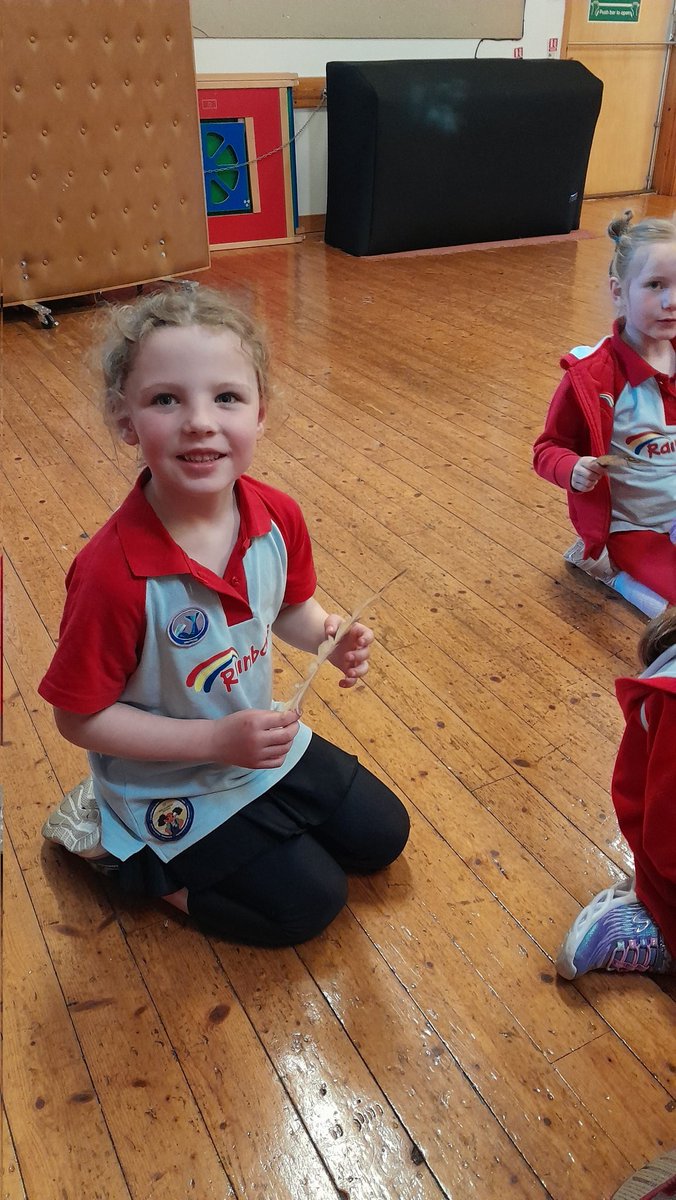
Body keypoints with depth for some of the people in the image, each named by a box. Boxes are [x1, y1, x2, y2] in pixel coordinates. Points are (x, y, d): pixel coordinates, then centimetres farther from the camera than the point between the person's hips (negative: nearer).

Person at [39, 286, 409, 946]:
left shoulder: (277, 517, -15)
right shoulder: (114, 571, -33)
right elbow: (80, 717, -22)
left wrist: (331, 636, -18)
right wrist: (217, 740, -27)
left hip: (266, 739, 6)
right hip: (174, 786, -6)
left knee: (381, 835, 17)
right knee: (308, 900, -2)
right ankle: (114, 845, 11)